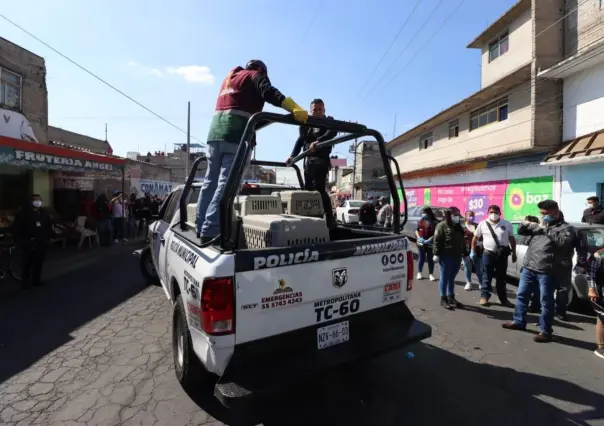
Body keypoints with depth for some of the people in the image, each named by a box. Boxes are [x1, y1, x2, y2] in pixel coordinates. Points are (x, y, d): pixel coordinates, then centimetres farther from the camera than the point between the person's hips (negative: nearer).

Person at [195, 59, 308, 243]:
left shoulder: (229, 78, 34)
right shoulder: (255, 75, 12)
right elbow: (269, 93, -8)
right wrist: (295, 109, -21)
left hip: (215, 131, 8)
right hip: (237, 134, -7)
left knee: (211, 181, 9)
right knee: (227, 183, -13)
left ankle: (201, 227, 11)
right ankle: (210, 231, -19)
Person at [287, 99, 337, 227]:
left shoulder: (329, 121, 6)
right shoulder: (306, 124, 19)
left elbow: (332, 132, -17)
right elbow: (300, 140, 12)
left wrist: (317, 142, -35)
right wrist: (292, 156, -4)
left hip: (321, 159, -6)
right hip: (309, 160, 6)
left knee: (319, 188, -17)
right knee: (308, 188, 4)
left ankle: (330, 219, -15)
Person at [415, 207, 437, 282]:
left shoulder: (434, 222, -4)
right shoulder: (420, 221, 7)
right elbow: (416, 230, 7)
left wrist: (430, 239, -21)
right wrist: (419, 238, -8)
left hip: (430, 243, -2)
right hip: (421, 243, 2)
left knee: (430, 259, 6)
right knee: (421, 258, 11)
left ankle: (431, 274, 17)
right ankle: (419, 273, 22)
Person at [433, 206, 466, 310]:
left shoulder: (458, 227, 17)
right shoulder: (442, 226, -7)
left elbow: (462, 241, 23)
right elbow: (437, 241, -12)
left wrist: (465, 254, 20)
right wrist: (436, 254, -18)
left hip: (457, 256, 7)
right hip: (445, 256, -7)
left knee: (451, 278, 15)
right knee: (444, 278, 1)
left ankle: (451, 297, 25)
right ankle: (443, 299, 10)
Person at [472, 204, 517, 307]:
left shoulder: (507, 224, 3)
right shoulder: (482, 224, -1)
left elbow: (512, 239, 10)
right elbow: (475, 238, 7)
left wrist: (514, 253, 8)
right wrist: (473, 251, 7)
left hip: (502, 254, 2)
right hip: (488, 254, -1)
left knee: (501, 278, 12)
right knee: (487, 277, 5)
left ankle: (503, 299, 23)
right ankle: (484, 297, 13)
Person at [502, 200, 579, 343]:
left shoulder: (566, 228, -1)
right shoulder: (539, 225, 16)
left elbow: (563, 242, -19)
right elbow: (521, 231, 20)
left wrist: (546, 229, -18)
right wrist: (525, 224, -1)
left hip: (546, 271, -6)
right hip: (528, 268, 6)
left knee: (546, 301, 1)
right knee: (521, 295, 14)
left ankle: (546, 332, 12)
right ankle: (519, 321, 28)